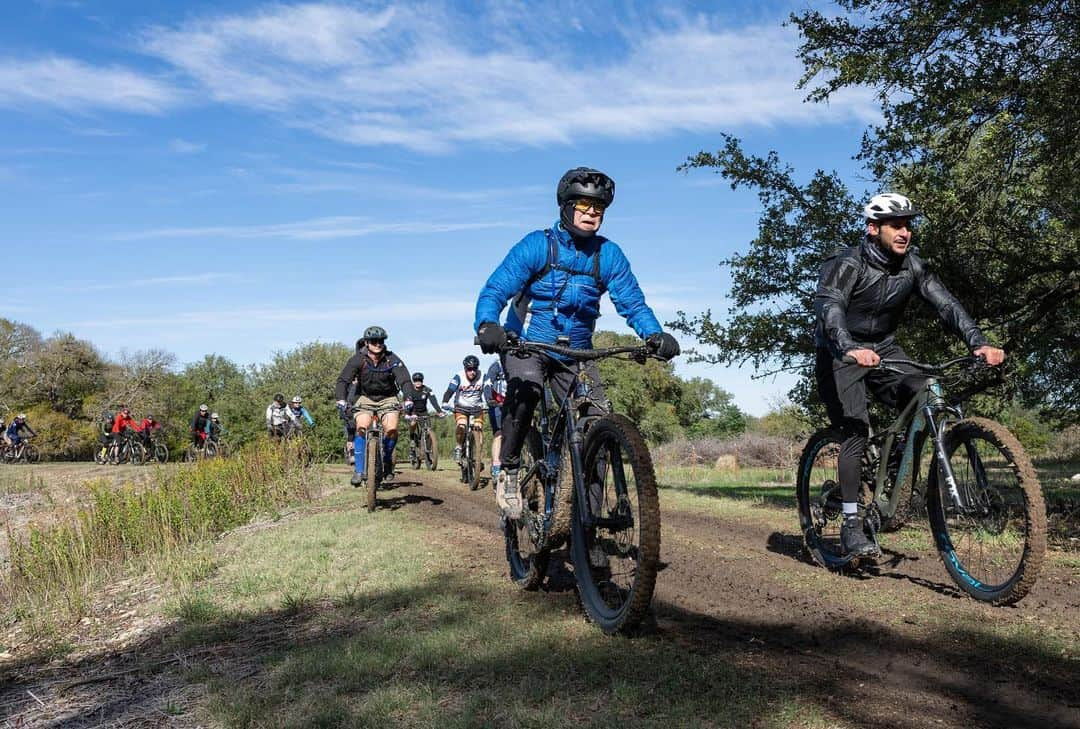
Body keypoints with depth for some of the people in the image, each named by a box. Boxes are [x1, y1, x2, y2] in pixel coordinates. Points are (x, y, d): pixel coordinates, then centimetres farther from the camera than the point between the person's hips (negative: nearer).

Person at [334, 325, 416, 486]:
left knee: (392, 429, -21)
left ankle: (387, 459, 8)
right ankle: (359, 470, -14)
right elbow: (343, 380, -20)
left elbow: (405, 381, -24)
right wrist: (341, 400, -37)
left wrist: (408, 399, -42)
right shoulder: (358, 359, -15)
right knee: (362, 428, -23)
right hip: (365, 398, 0)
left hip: (387, 399, 0)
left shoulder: (392, 359, -16)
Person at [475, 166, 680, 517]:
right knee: (526, 387, -33)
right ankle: (508, 473, -14)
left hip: (576, 351, 3)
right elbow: (494, 290, -21)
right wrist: (487, 325, -42)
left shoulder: (609, 254, -3)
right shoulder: (536, 245, -12)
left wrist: (655, 334, -30)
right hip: (526, 344, -3)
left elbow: (632, 301, -9)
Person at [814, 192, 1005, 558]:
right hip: (841, 354, -5)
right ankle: (851, 524, -10)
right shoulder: (847, 264, -21)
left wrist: (979, 342, -30)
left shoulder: (913, 267, -4)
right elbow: (828, 306, -38)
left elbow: (946, 304, -13)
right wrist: (850, 348, -56)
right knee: (856, 431, -18)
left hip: (883, 349, 5)